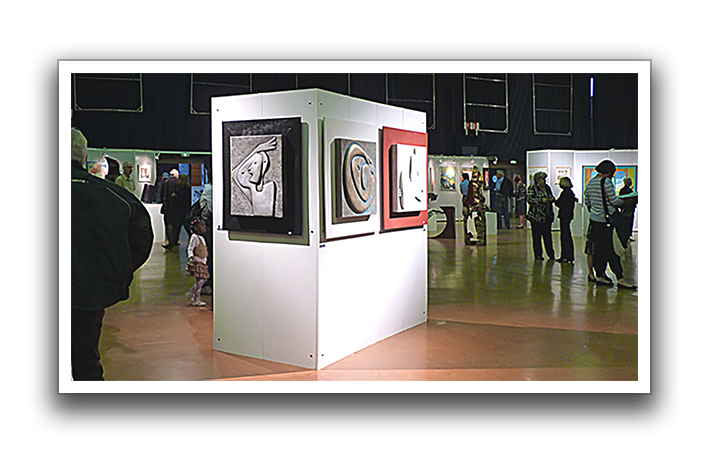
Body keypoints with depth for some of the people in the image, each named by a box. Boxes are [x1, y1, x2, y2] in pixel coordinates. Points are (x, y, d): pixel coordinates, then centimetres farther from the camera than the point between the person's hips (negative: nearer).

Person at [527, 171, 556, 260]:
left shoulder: (547, 188, 15)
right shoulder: (532, 188, -4)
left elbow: (552, 197, 25)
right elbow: (529, 199, -14)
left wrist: (551, 199, 1)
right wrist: (542, 200, -20)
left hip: (547, 215, 5)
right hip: (537, 215, -5)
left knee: (548, 235, 5)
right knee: (537, 235, -1)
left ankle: (550, 254, 12)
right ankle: (538, 255, 7)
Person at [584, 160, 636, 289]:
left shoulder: (591, 182, 10)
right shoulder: (606, 181, -14)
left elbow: (586, 201, 17)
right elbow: (614, 201, -12)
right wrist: (623, 202, 6)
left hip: (594, 219, 8)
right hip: (606, 220, -8)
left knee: (598, 248, 11)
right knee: (612, 249, -4)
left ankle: (600, 275, 16)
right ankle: (620, 278, -1)